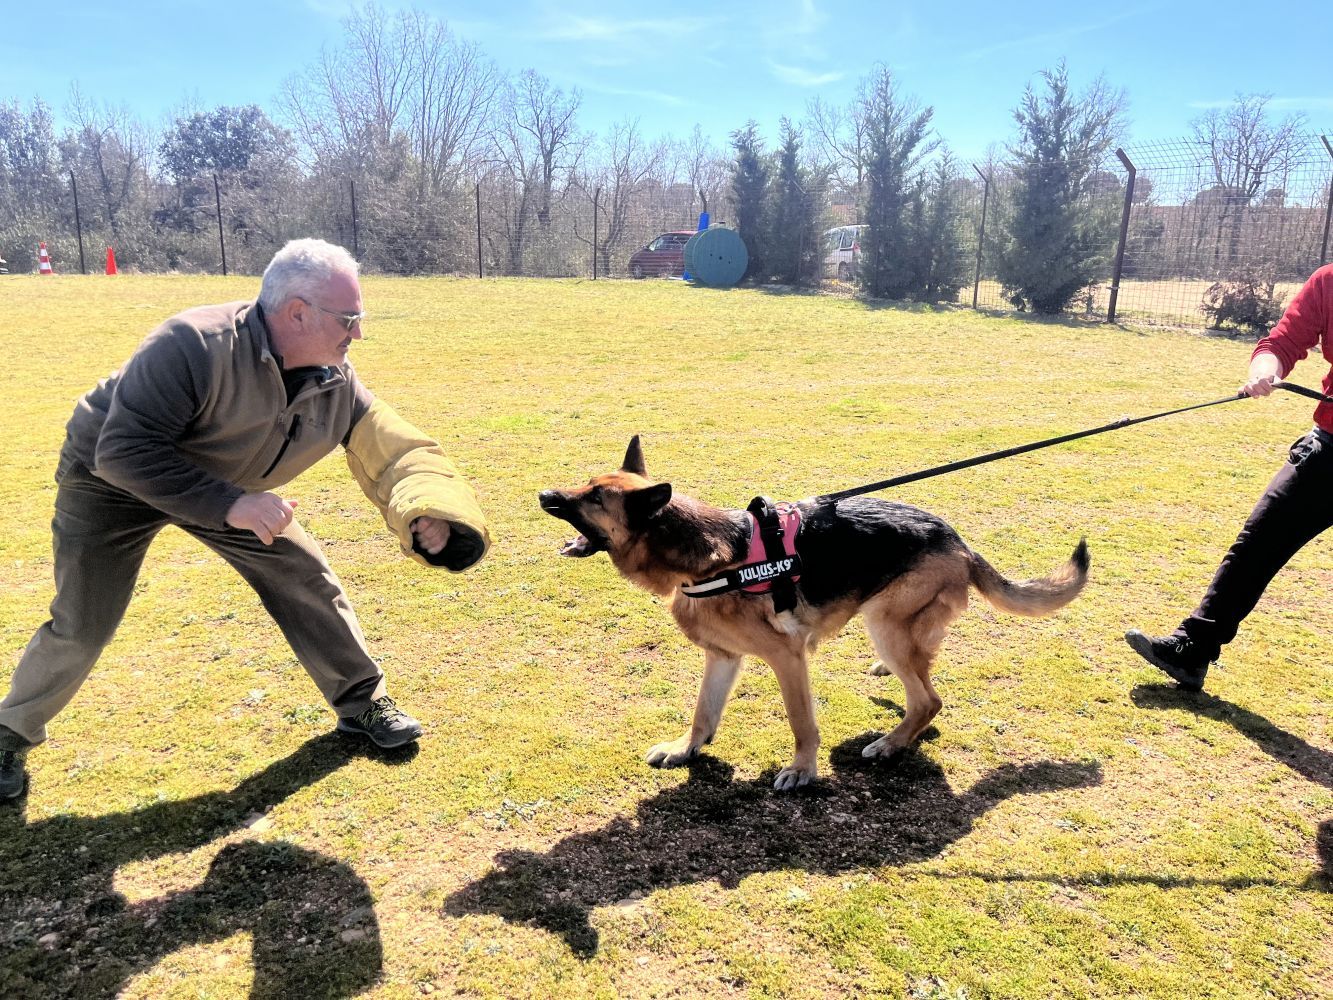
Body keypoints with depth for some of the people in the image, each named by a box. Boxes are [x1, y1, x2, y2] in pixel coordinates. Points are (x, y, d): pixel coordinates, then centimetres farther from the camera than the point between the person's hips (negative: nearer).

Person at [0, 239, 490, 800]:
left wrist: (431, 514, -39)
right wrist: (230, 505, -46)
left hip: (227, 486, 5)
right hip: (110, 481, -5)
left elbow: (396, 454, -18)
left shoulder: (337, 385, -18)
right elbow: (124, 451, -39)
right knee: (81, 628, -6)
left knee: (307, 580, -1)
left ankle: (360, 702, 16)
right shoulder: (192, 347, -38)